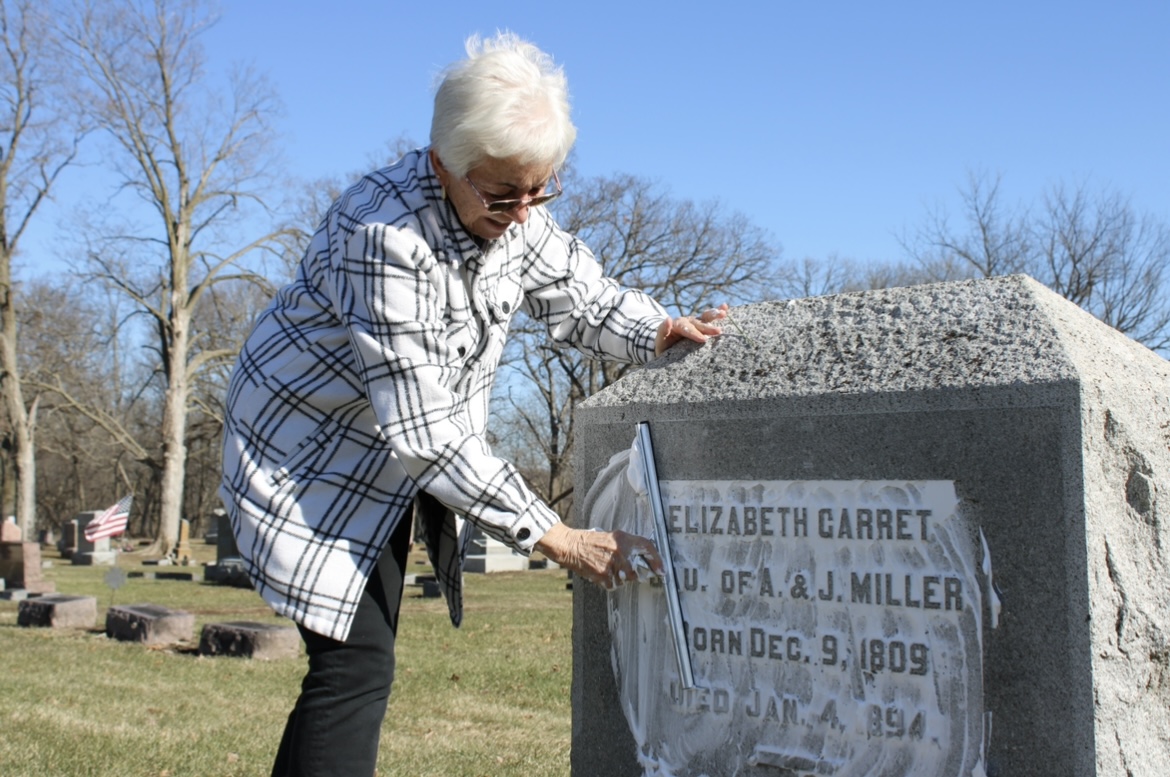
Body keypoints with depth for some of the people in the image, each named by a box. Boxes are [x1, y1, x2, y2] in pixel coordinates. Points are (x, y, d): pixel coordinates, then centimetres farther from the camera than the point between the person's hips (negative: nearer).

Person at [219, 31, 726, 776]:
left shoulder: (513, 212, -10)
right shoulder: (384, 234, -33)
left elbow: (581, 294, 5)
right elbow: (424, 431, -34)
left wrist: (661, 332, -17)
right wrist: (559, 539, -33)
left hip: (395, 458, 8)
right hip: (313, 456, -7)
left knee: (359, 665, 14)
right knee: (357, 667, -13)